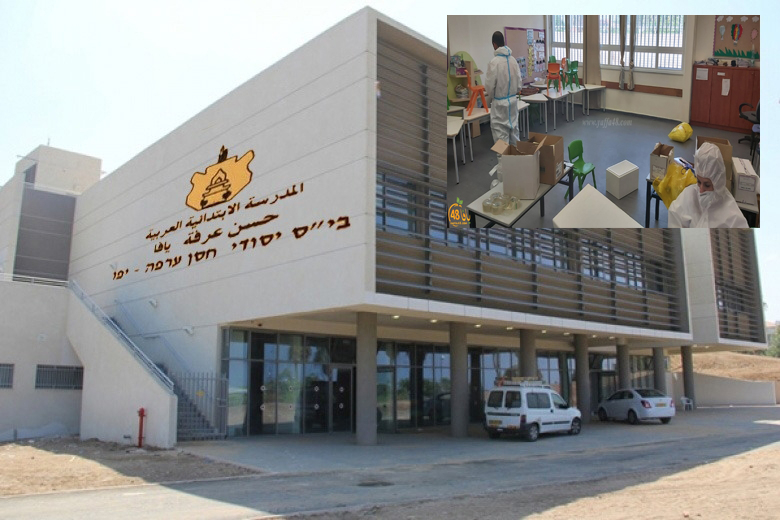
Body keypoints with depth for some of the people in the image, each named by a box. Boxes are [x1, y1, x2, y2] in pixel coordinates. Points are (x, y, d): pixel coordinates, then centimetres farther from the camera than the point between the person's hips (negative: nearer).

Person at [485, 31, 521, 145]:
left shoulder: (494, 61, -17)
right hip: (513, 100, 6)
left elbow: (490, 85, -12)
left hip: (500, 102, -6)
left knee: (501, 133, 1)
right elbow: (519, 81, 7)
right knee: (514, 128, 15)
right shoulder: (513, 59, 1)